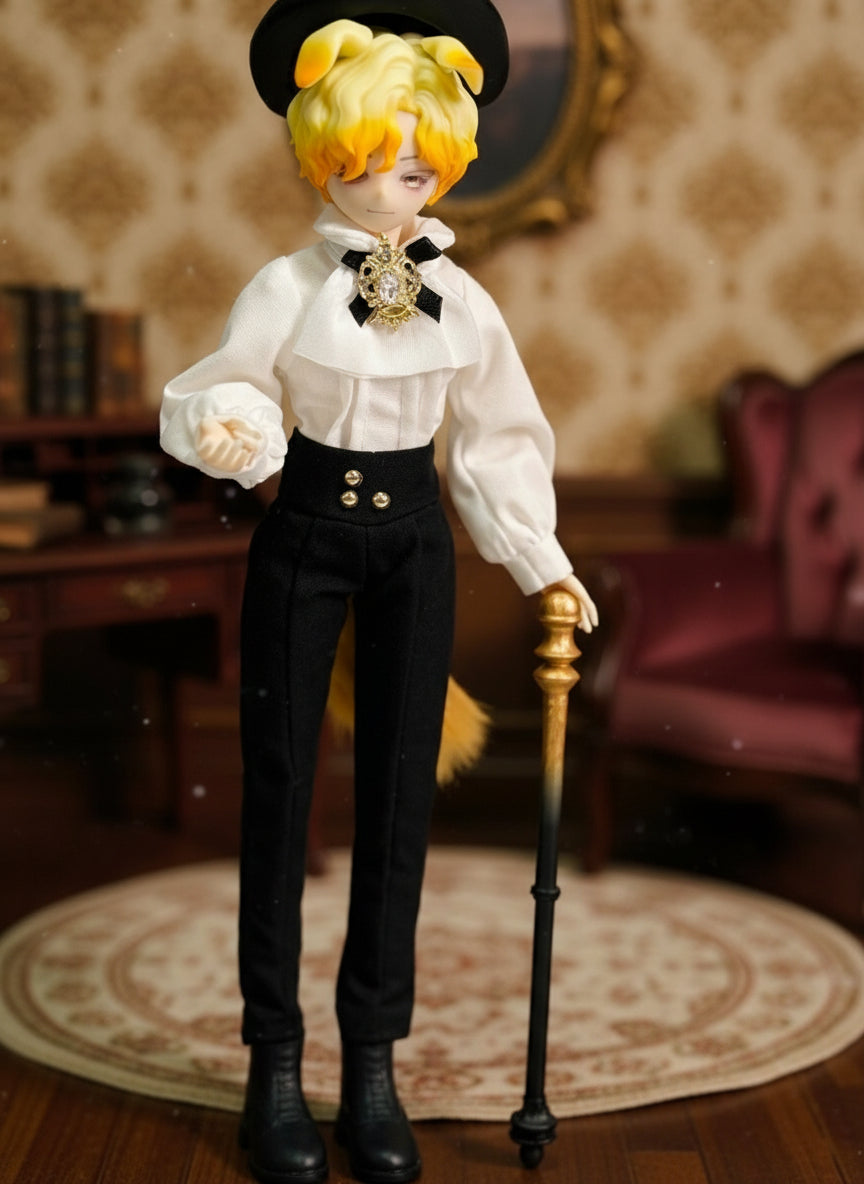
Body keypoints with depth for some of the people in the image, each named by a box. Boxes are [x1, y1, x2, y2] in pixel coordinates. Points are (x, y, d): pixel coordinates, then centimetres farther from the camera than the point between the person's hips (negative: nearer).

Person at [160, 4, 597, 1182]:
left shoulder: (461, 300, 1)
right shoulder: (287, 286, -6)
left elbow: (496, 437, 9)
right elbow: (223, 395, -4)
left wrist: (541, 556, 6)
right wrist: (226, 432, -27)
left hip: (413, 541, 2)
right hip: (306, 534, -2)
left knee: (398, 796, 4)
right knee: (280, 788, 1)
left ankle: (374, 1067, 16)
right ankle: (274, 1067, 14)